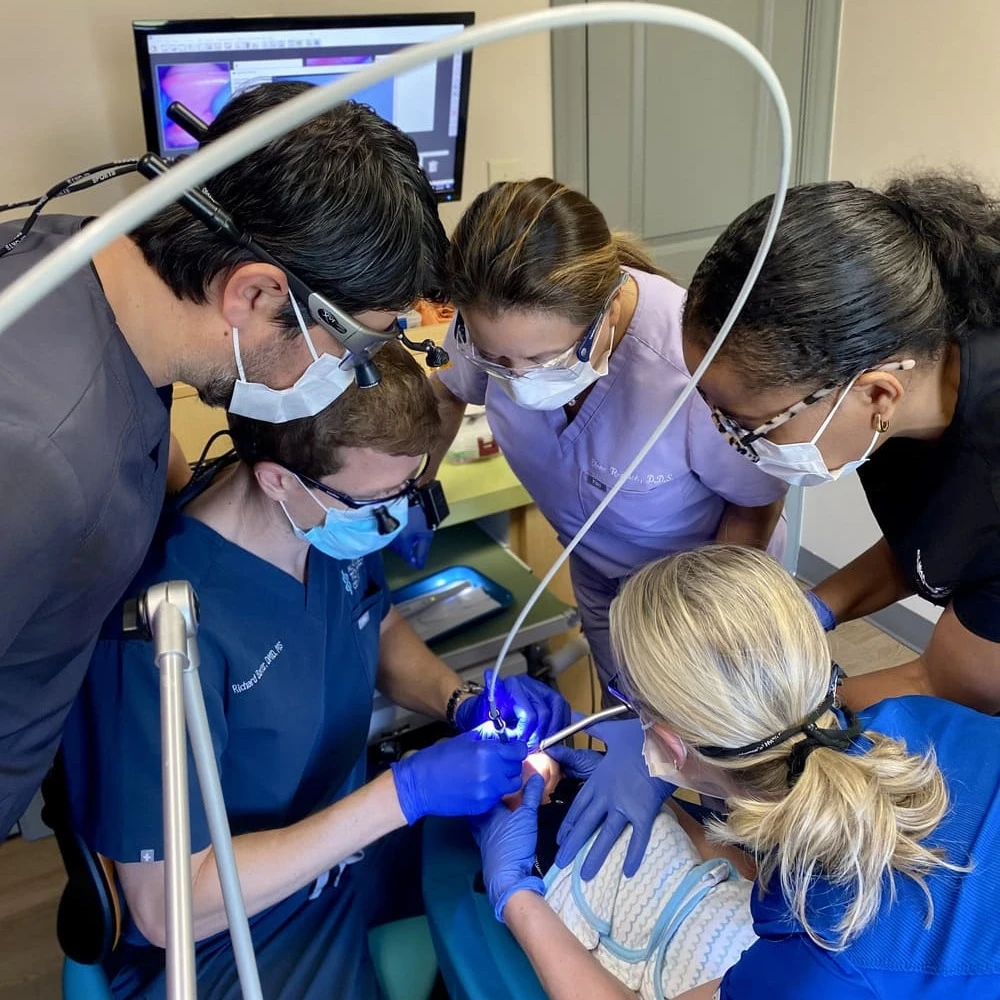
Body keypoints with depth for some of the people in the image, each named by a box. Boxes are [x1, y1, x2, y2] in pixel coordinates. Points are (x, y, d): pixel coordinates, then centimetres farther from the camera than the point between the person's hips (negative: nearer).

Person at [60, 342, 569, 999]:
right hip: (227, 938, -6)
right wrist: (405, 793, -29)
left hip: (348, 829, 7)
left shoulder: (340, 507, -14)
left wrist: (463, 703, -12)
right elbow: (168, 907, -25)